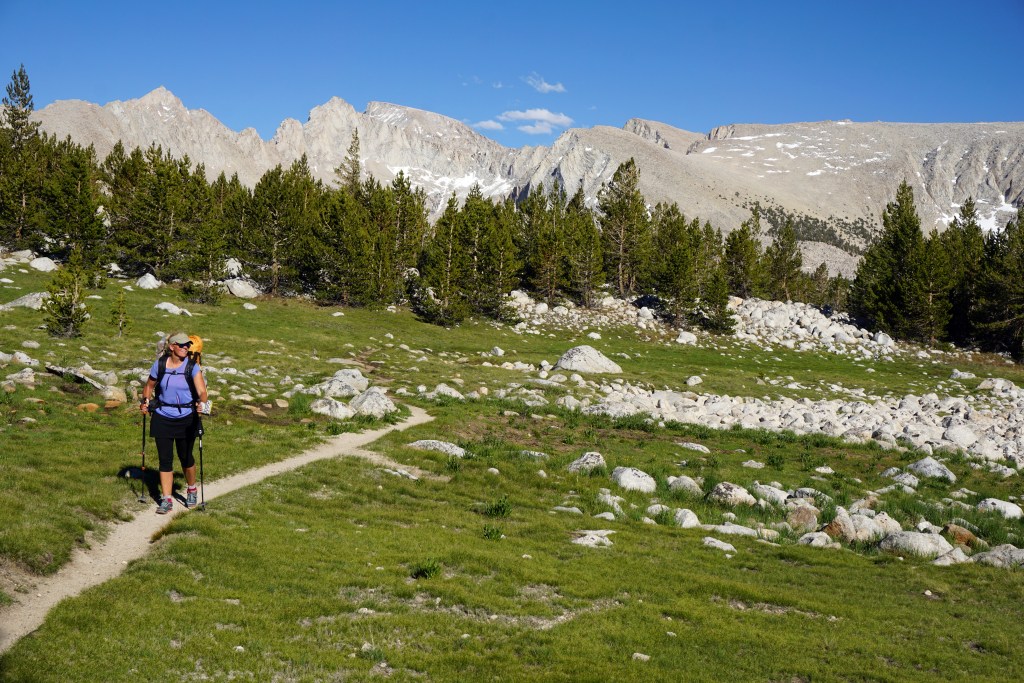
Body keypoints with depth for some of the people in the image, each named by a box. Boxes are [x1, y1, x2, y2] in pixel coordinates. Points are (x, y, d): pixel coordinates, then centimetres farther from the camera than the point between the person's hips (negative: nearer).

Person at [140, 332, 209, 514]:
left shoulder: (193, 367, -8)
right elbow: (149, 386, 16)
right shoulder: (159, 365, -2)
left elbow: (202, 391, -19)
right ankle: (166, 500, 8)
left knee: (185, 457, 12)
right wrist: (146, 400, 0)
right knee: (165, 458, 1)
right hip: (162, 418, 1)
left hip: (186, 419, -1)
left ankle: (192, 490, 36)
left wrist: (201, 402, -39)